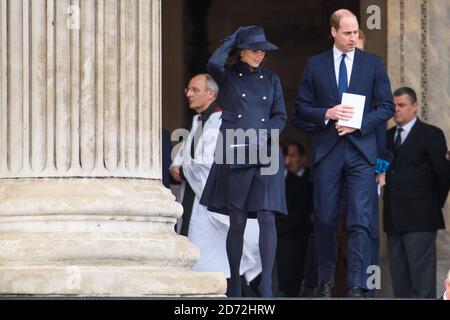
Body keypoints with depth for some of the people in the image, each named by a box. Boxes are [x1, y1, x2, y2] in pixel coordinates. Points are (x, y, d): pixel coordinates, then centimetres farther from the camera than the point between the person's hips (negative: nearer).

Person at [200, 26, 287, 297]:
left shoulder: (271, 79, 14)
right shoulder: (228, 76, 4)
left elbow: (280, 116, 12)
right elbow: (214, 64, -18)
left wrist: (262, 136, -7)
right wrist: (232, 39, -2)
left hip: (266, 155, 2)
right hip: (234, 155, -2)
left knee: (267, 218, -11)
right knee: (237, 222, 2)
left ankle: (266, 285, -11)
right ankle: (234, 283, 14)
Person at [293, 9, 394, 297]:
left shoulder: (373, 64, 6)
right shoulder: (315, 65, 8)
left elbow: (386, 107, 5)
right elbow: (302, 108, 7)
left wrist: (358, 124, -10)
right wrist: (327, 114, -11)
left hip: (361, 150, -1)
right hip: (327, 151, 1)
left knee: (361, 221, -9)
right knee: (325, 220, 5)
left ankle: (357, 287, -12)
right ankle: (326, 280, 21)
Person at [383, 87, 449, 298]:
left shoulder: (431, 135, -1)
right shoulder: (387, 136, 16)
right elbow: (387, 170, 15)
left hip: (419, 218, -6)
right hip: (394, 218, 6)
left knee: (421, 278, -9)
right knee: (399, 277, 6)